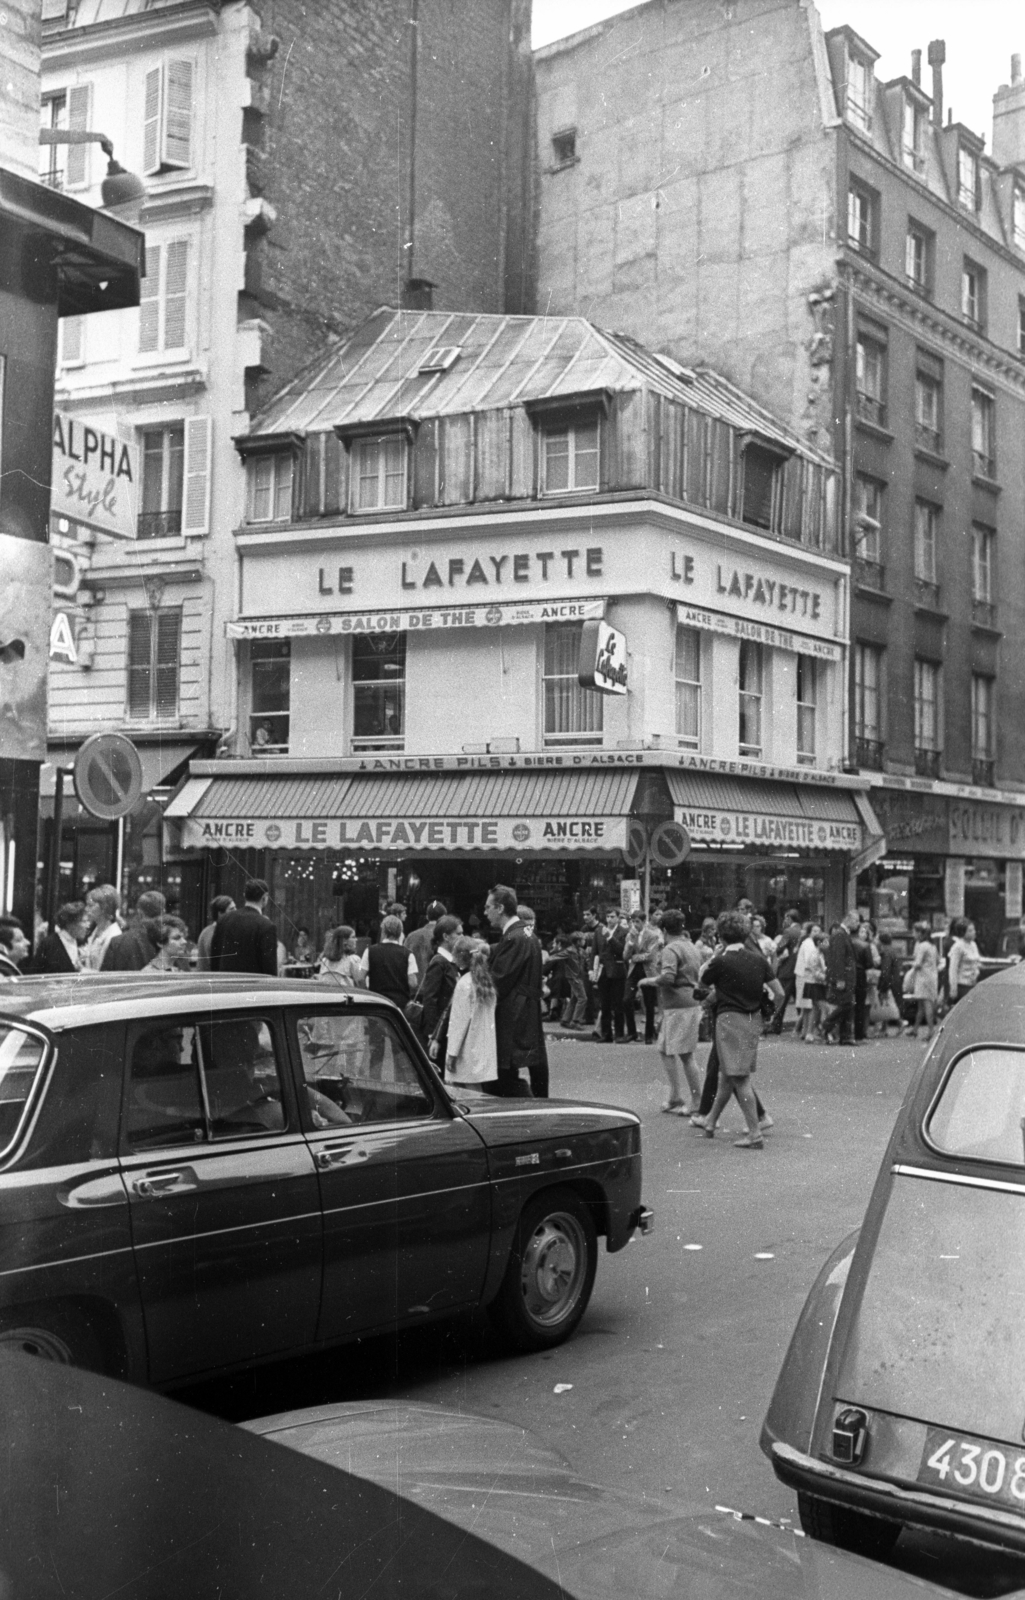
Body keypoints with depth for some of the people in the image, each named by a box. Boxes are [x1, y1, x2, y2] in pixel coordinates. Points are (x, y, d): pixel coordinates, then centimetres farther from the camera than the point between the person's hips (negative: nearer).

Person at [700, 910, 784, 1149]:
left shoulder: (721, 961, -13)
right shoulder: (758, 959, 3)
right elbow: (779, 993, 3)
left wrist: (713, 956, 16)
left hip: (730, 1019, -7)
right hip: (753, 1020, 7)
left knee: (739, 1078, -6)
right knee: (727, 1075, 18)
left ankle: (755, 1134, -9)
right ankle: (710, 1123, 32)